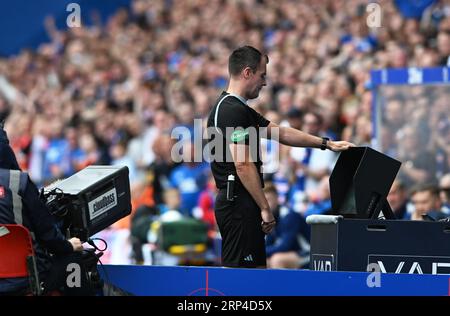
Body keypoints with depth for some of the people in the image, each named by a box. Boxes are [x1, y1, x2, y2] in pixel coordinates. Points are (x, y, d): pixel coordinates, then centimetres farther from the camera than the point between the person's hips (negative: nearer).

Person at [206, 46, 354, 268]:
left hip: (242, 205, 11)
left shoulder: (239, 109, 18)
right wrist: (264, 208, -18)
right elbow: (243, 165, -20)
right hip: (239, 204, -11)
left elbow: (280, 133, 25)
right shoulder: (232, 111, -15)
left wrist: (326, 143, 23)